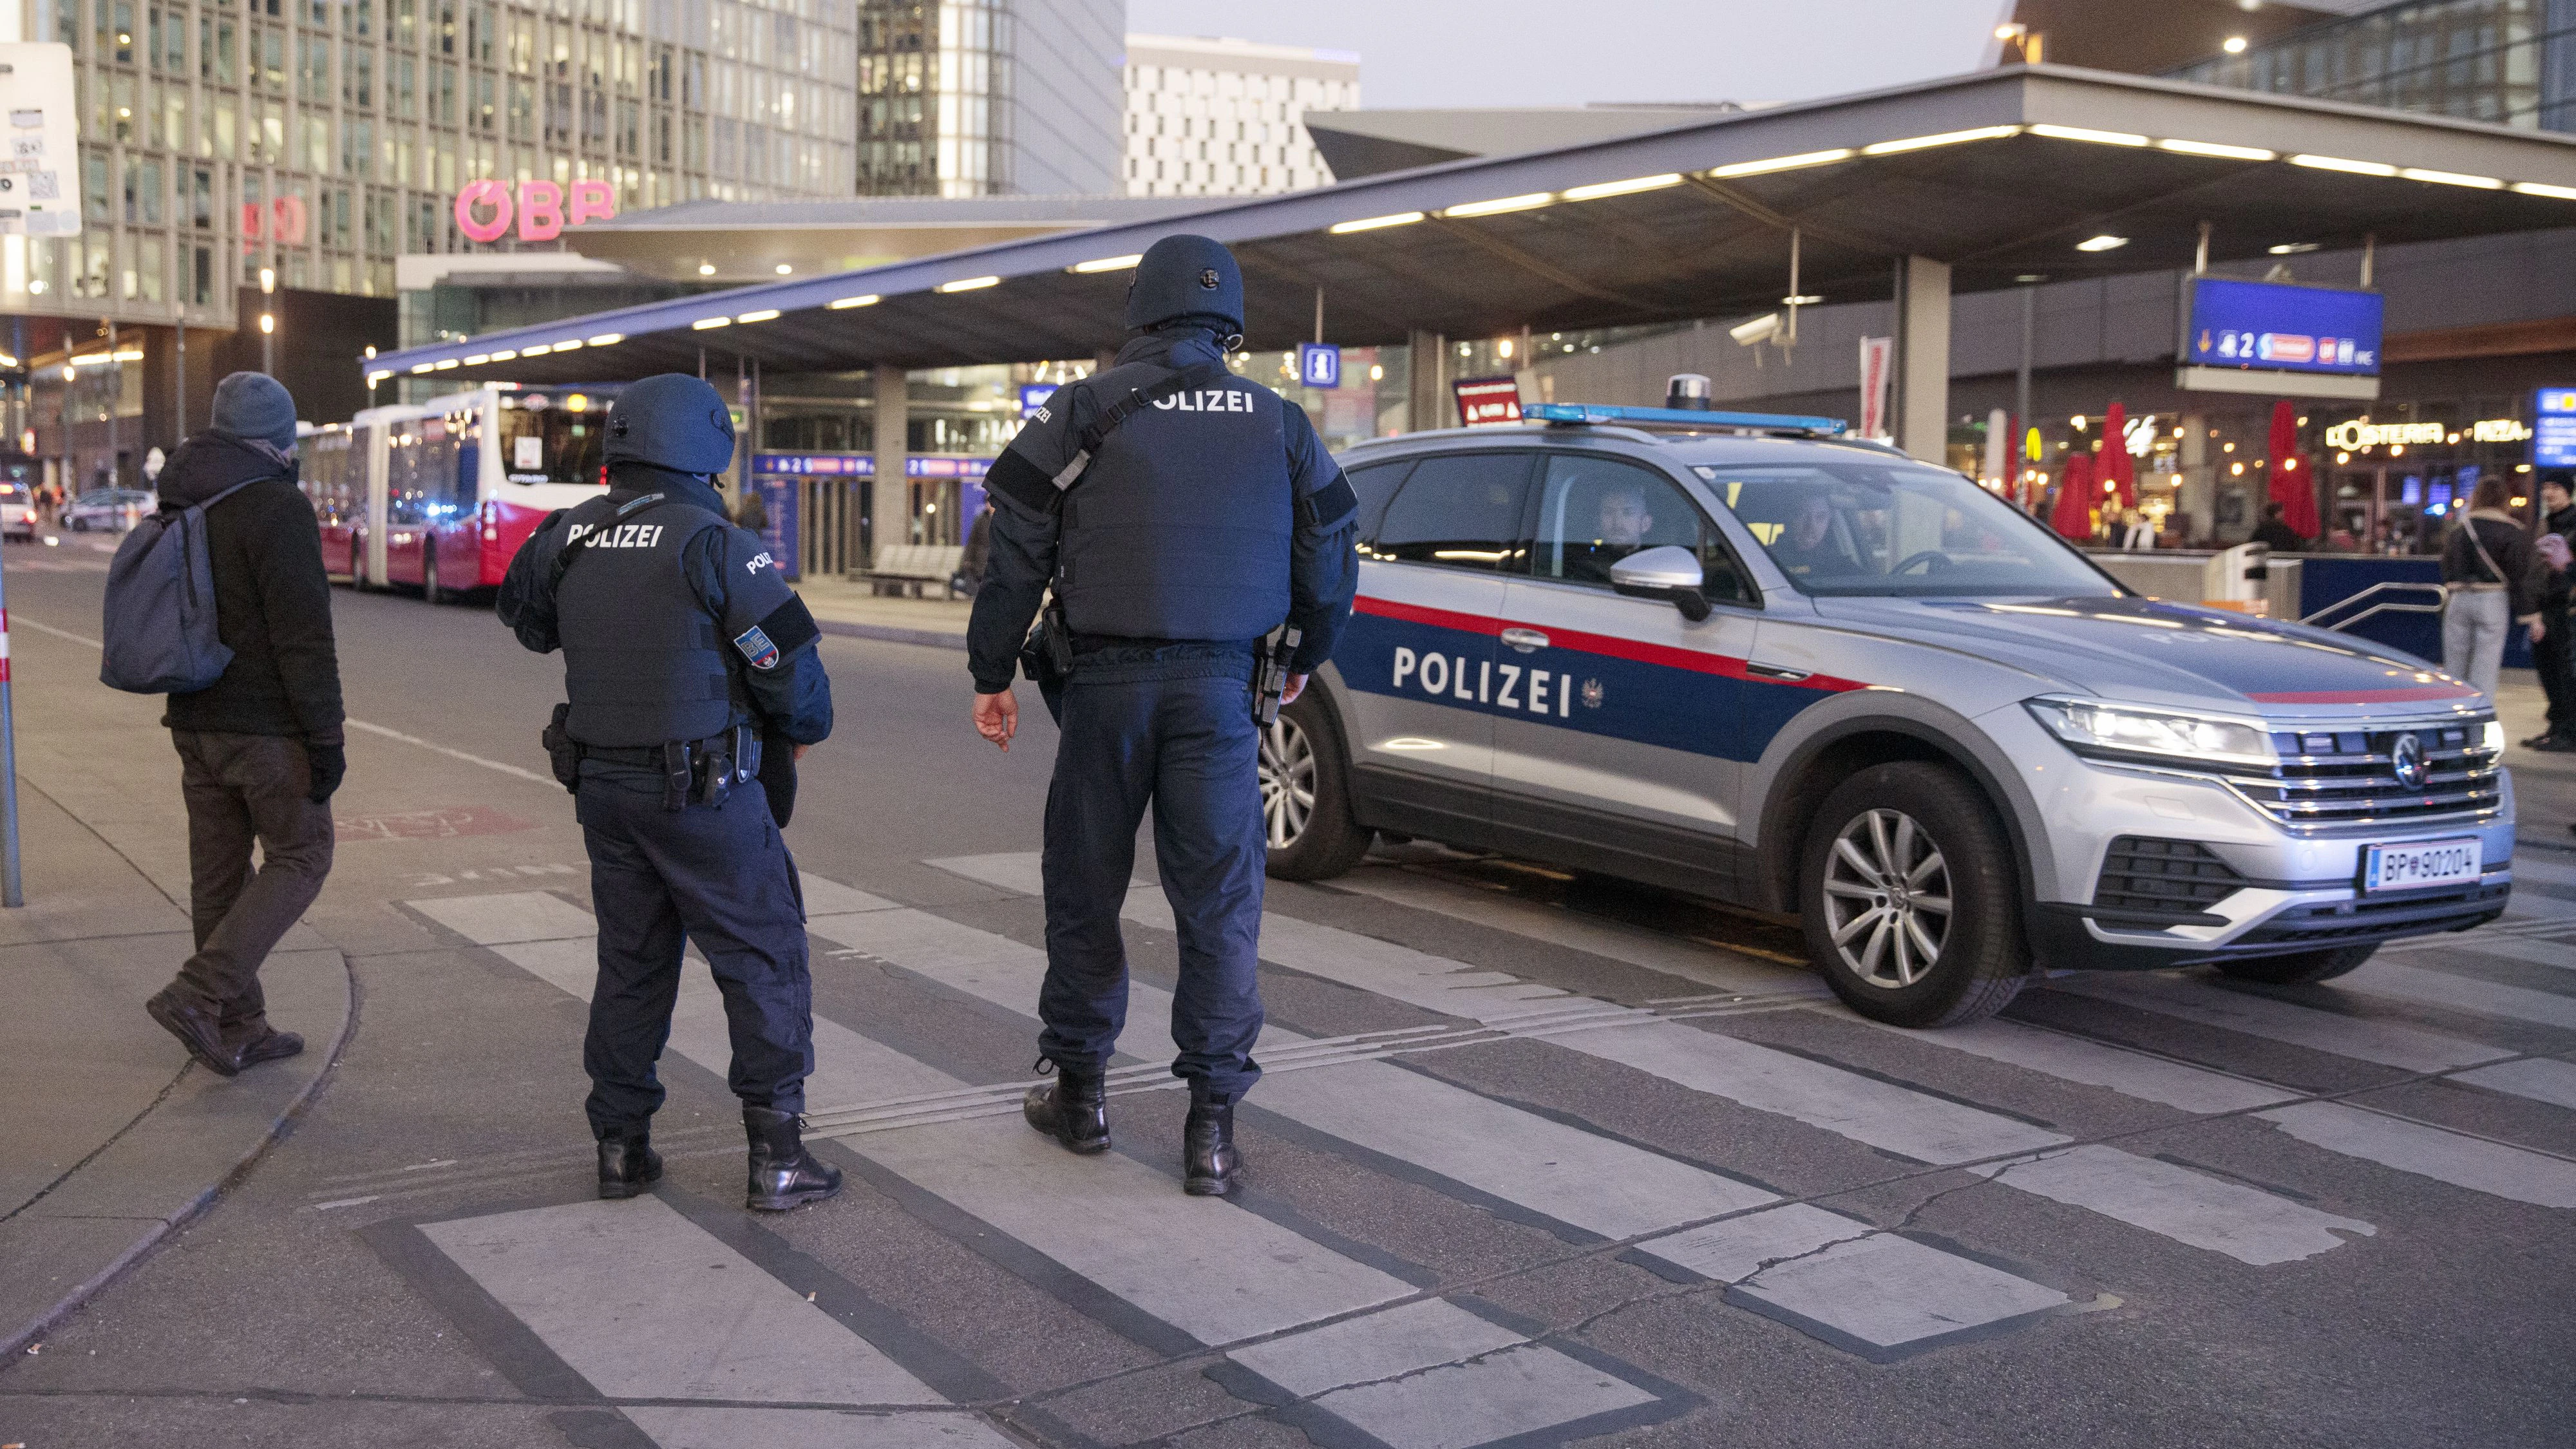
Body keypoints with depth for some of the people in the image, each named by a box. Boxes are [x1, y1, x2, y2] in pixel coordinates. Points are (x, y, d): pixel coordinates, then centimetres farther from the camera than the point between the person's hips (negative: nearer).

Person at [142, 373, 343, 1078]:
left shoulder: (180, 508, 11)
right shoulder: (278, 509, -16)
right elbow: (305, 637, -20)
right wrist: (326, 740, -17)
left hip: (195, 722, 8)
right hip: (267, 726, -8)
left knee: (219, 871, 11)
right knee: (300, 859, 5)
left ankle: (238, 1029, 19)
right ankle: (198, 995, -5)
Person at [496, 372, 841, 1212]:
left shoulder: (567, 537, 4)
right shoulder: (712, 543, -15)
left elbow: (525, 615, 23)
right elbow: (788, 654, -14)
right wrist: (806, 727, 5)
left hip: (602, 785, 6)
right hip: (703, 790, -6)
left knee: (630, 962, 18)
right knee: (764, 960, 4)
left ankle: (622, 1145, 22)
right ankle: (775, 1155, 3)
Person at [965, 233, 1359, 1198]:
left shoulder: (1086, 409, 1)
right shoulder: (1279, 424, 7)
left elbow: (1015, 547, -1)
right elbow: (1330, 559, 14)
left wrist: (991, 673, 8)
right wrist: (1304, 658, 30)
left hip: (1108, 683, -1)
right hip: (1222, 687, 1)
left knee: (1083, 891, 13)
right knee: (1220, 902, 4)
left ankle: (1078, 1091, 24)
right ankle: (1212, 1122, 3)